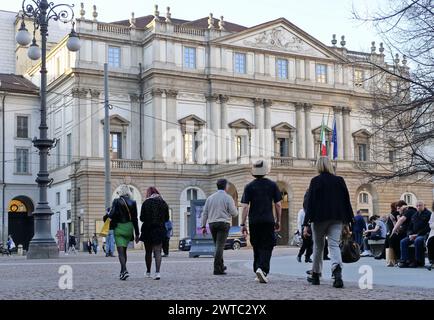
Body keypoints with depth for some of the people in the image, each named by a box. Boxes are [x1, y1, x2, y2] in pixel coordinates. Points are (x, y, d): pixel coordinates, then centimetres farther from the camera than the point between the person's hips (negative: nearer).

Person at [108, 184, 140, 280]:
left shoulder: (116, 201, -7)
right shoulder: (133, 202, 2)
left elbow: (112, 215, -15)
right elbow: (135, 219, 3)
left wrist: (108, 213, 9)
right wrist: (137, 234, 7)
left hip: (119, 228, -4)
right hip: (129, 228, 4)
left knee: (120, 251, -4)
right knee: (124, 250, 17)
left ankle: (124, 270, -21)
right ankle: (122, 271, 23)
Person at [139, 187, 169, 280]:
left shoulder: (146, 203, -7)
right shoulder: (163, 203, 1)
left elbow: (142, 218, -6)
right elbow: (167, 219, 5)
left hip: (148, 230, -1)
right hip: (160, 230, 1)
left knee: (148, 252, 12)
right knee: (158, 252, 0)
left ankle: (148, 272, 23)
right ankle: (157, 272, -14)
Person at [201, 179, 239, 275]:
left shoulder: (210, 198, 10)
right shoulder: (228, 198, -4)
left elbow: (205, 213, 8)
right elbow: (234, 213, -6)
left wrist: (203, 226, 11)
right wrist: (235, 209, 17)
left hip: (212, 224, 5)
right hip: (223, 223, -5)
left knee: (218, 246, 17)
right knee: (220, 246, -8)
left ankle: (221, 266, 26)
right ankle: (217, 269, -13)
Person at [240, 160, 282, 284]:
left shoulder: (249, 186, 2)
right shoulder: (272, 185, 2)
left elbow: (245, 207, -3)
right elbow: (278, 205, 2)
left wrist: (243, 224, 0)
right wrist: (278, 221, 12)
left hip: (254, 221, 1)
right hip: (268, 221, -1)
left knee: (257, 247, 13)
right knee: (266, 247, 0)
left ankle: (258, 270, 17)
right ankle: (262, 269, -20)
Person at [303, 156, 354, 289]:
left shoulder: (315, 181, -4)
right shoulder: (339, 180, 5)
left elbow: (310, 203, -8)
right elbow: (346, 201, 7)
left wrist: (306, 224, -7)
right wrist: (346, 223, 12)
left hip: (320, 218, -2)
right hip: (337, 218, 2)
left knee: (318, 246, 13)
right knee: (334, 245, -4)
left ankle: (315, 275, 25)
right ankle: (337, 271, -30)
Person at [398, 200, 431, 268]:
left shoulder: (428, 214, -4)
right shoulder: (414, 216, 18)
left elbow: (428, 228, -13)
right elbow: (409, 228, 20)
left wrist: (417, 234, -17)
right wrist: (410, 234, -3)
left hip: (424, 235, -7)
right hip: (414, 235, 7)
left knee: (417, 241, -37)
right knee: (403, 241, -15)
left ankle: (419, 261, -27)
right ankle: (405, 260, -17)